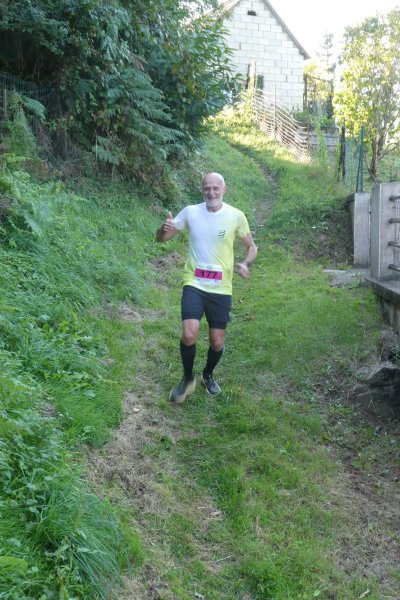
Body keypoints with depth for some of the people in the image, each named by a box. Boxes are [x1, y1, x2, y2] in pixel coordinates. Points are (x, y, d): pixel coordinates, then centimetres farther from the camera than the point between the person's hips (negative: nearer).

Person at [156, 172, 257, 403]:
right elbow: (161, 238, 4)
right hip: (194, 284, -1)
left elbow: (252, 247, 7)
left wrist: (246, 264, -16)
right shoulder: (190, 212, -3)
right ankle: (188, 379, 9)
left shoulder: (236, 216, -4)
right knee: (189, 335, -18)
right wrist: (165, 228, -20)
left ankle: (208, 375, 39)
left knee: (217, 342, 7)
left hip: (221, 289, 1)